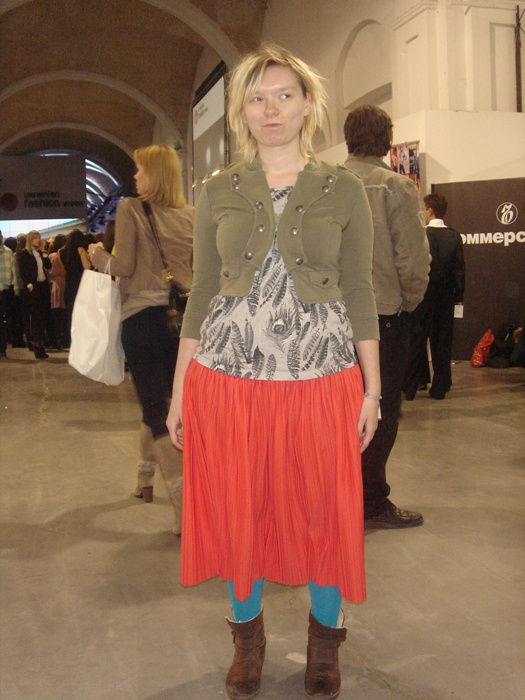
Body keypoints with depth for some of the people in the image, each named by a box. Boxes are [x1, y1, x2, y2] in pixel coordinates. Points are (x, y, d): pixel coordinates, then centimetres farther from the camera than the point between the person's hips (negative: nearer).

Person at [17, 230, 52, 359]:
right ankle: (37, 346, -4)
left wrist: (43, 251, 2)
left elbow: (48, 266, 5)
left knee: (42, 317, 7)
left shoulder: (41, 253, 16)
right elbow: (22, 271, -7)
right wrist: (29, 284, -18)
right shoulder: (24, 253, -2)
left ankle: (41, 345, 13)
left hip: (43, 286, 6)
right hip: (32, 288, -6)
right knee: (34, 317, -5)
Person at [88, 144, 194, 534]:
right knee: (166, 402, 19)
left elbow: (123, 266, -8)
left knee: (157, 412, -2)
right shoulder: (191, 215, 7)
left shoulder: (131, 209, -4)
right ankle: (146, 478, 38)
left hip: (143, 315, -5)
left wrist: (99, 256, 11)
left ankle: (186, 504, -11)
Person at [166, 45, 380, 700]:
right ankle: (247, 638, 35)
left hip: (322, 379, -1)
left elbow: (359, 293, 5)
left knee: (322, 511, 10)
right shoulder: (218, 192, 6)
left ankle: (325, 640, 35)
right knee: (237, 512, 11)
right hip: (229, 377, 1)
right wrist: (179, 390, 5)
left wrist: (372, 387, 1)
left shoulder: (343, 189, 4)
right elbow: (201, 293, 8)